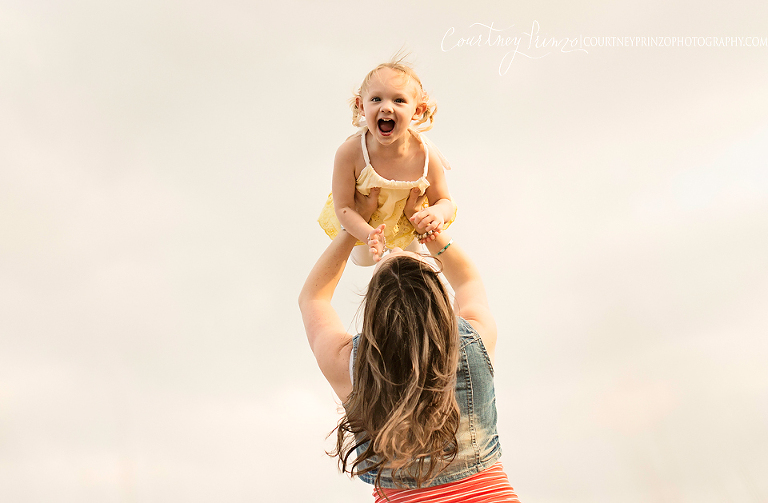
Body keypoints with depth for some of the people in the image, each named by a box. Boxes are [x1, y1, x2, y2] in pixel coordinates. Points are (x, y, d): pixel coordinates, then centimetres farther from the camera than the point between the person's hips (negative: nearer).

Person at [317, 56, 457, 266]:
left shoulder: (426, 156, -36)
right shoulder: (349, 153, -40)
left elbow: (443, 200, -21)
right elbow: (343, 207, -30)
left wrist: (439, 213, -44)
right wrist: (370, 236, -45)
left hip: (407, 221, 1)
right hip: (363, 223, -1)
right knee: (363, 260, 31)